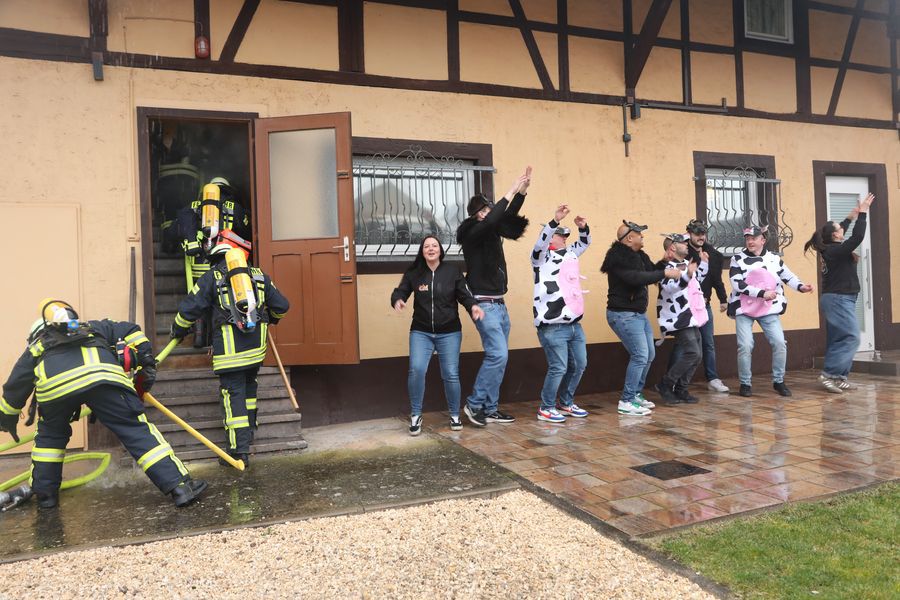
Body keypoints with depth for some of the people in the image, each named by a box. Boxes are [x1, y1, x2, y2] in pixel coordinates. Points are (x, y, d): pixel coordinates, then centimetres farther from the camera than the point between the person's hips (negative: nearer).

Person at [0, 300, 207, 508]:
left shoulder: (35, 348, 40)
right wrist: (147, 363, 29)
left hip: (53, 385, 1)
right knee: (137, 430, 2)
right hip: (102, 374, -1)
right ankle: (179, 486, -5)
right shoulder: (93, 328, 41)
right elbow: (130, 331, 29)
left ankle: (44, 493, 37)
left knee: (50, 436, 31)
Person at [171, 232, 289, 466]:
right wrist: (271, 319, 36)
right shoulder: (259, 276, 12)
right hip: (256, 347, 4)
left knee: (234, 395, -1)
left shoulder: (211, 278, 3)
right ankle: (249, 432, 33)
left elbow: (188, 309, 0)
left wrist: (178, 330, 19)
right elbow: (281, 306, 14)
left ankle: (240, 451, -1)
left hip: (229, 350, -3)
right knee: (249, 388, 23)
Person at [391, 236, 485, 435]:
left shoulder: (453, 271, -3)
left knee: (451, 374, 3)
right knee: (416, 369, -17)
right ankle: (415, 415, 2)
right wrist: (397, 300, -23)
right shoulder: (413, 273, -2)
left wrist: (473, 306, -21)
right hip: (421, 332, 0)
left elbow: (464, 295, -1)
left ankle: (455, 415, 25)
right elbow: (400, 291, 1)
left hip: (449, 333, 0)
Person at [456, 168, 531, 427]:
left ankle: (490, 409, 16)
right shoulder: (472, 232, -10)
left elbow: (507, 219, 25)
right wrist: (511, 192, -21)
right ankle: (474, 404, -1)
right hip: (484, 304, -9)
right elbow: (492, 220, -28)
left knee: (499, 356, 9)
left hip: (499, 304, 9)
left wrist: (522, 191, 15)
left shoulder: (491, 232, 12)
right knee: (497, 354, -14)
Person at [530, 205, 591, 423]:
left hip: (574, 324, 8)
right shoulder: (543, 256, -3)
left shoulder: (570, 253, 18)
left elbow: (584, 242, 28)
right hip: (553, 327, -8)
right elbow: (541, 242, -21)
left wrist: (583, 227, 7)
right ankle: (546, 409, 8)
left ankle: (566, 403, 30)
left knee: (579, 365, 13)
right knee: (558, 368, -8)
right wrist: (556, 220, -31)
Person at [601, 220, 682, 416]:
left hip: (638, 313, 10)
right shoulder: (618, 258, -19)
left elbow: (652, 271, 15)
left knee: (648, 354, 15)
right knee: (640, 356, -12)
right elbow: (636, 278, -32)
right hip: (623, 314, -10)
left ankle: (636, 394, 27)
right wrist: (665, 273, -28)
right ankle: (626, 401, -4)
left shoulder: (639, 256, 11)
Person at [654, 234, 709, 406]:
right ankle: (665, 385, -5)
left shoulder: (686, 263, 16)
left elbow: (697, 280, 33)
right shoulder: (666, 266, -13)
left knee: (696, 356, 10)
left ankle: (680, 390, 18)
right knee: (693, 353, -17)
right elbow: (670, 287, -32)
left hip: (691, 318, 10)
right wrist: (687, 275, -44)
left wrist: (703, 263, 22)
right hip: (679, 320, -10)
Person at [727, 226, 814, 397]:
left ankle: (778, 381, 14)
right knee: (745, 346, -7)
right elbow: (738, 284, -14)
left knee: (779, 343, -4)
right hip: (743, 308, -2)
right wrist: (762, 293, -19)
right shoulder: (738, 259, -4)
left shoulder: (774, 259, 4)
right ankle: (745, 384, 8)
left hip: (769, 309, 2)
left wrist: (801, 286, -10)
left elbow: (788, 276, 10)